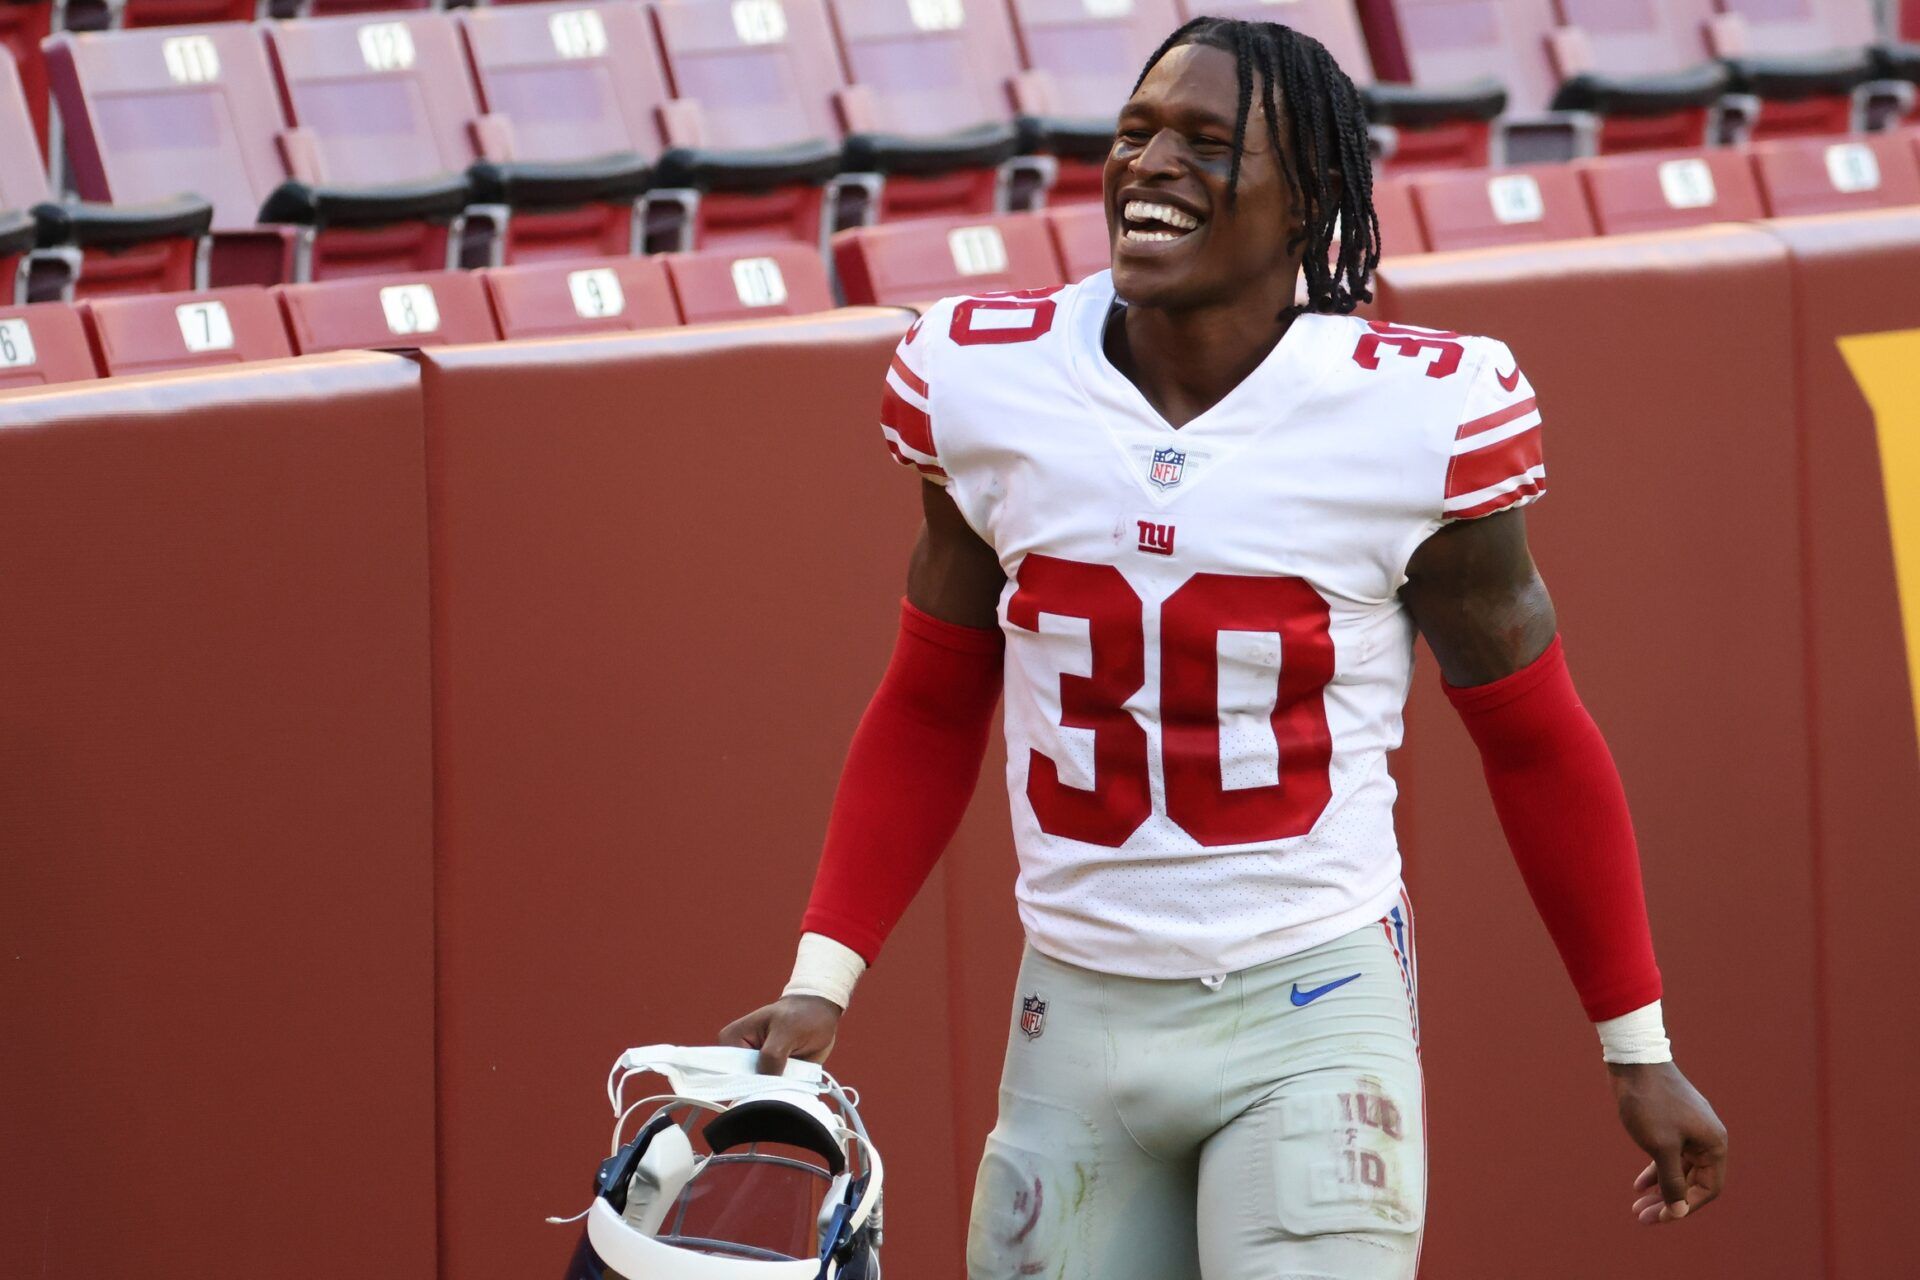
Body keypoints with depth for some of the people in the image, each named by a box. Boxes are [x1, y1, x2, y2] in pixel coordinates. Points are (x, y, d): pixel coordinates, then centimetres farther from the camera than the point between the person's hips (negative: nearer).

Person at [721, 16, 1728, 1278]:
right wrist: (822, 983, 2)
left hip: (1314, 1017, -3)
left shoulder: (1415, 417, -9)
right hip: (1079, 1017, 3)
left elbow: (1535, 743, 4)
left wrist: (1640, 1051, 7)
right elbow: (931, 713, 12)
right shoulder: (989, 383, -1)